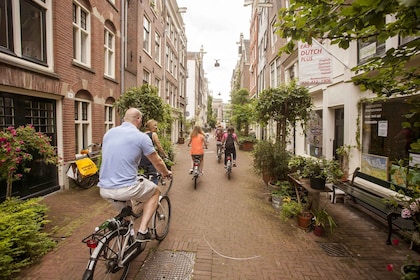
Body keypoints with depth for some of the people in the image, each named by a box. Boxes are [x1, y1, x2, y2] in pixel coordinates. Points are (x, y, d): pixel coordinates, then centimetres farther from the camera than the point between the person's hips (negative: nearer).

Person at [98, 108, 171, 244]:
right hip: (126, 189, -6)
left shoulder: (109, 133, 10)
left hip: (104, 190, 7)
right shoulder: (141, 137, -9)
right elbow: (157, 162, 1)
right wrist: (166, 173, 23)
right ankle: (142, 231, 13)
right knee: (155, 191, 20)